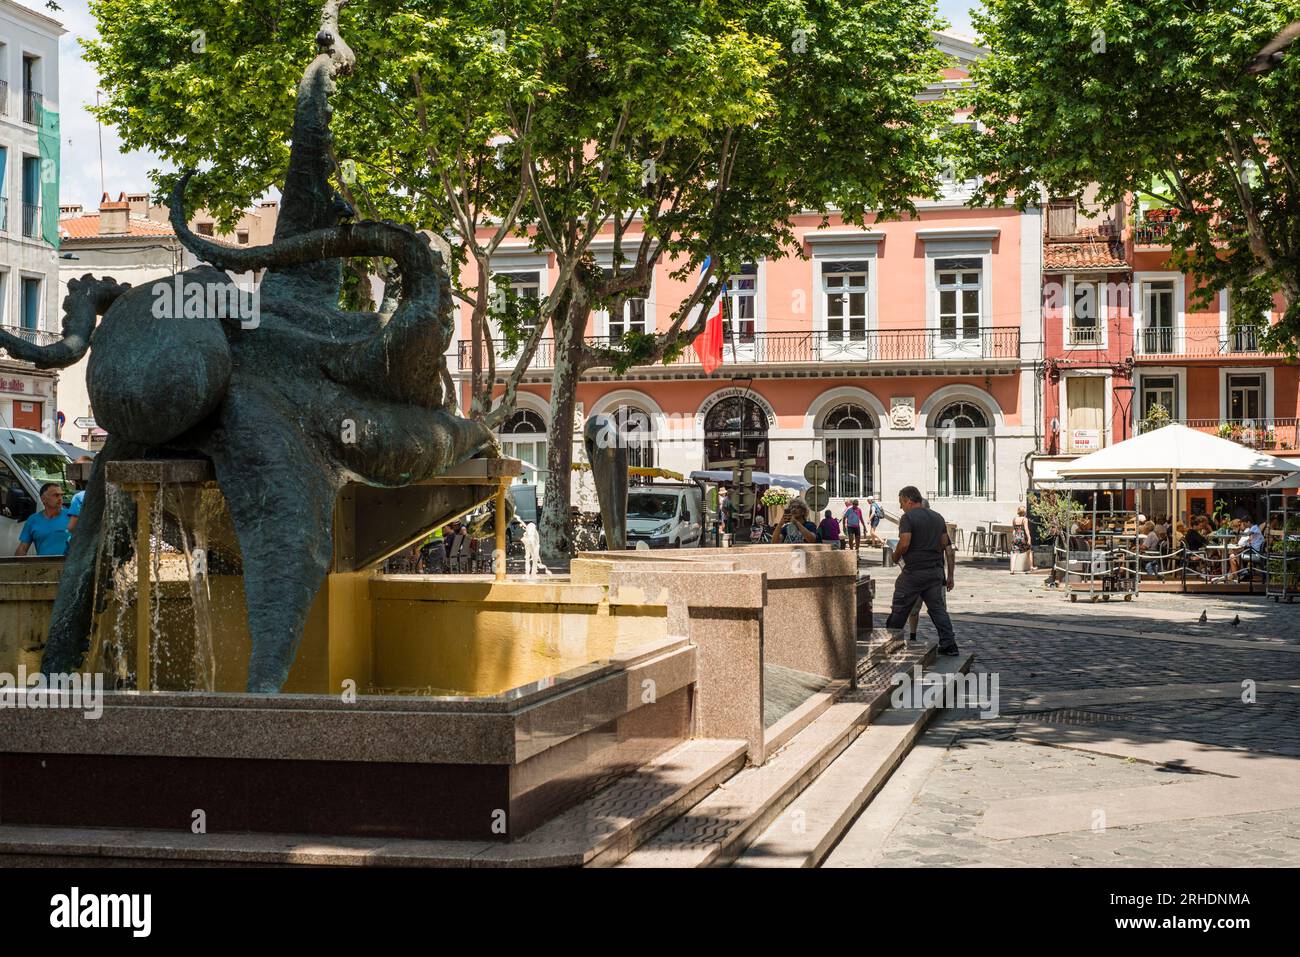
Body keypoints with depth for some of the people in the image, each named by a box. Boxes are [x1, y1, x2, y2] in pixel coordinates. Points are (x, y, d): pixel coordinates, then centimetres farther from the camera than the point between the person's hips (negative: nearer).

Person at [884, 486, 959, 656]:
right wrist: (950, 575, 14)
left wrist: (896, 557, 1)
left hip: (914, 572, -6)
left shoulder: (908, 517, -8)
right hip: (936, 571, 6)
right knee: (938, 609, 8)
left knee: (899, 609, 5)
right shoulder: (938, 517, 14)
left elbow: (904, 544, -20)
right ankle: (949, 645, 0)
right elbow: (947, 547, 12)